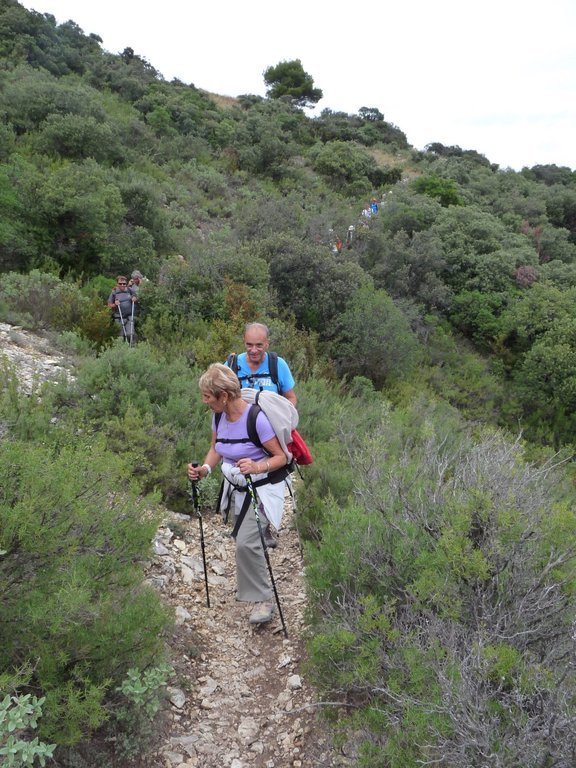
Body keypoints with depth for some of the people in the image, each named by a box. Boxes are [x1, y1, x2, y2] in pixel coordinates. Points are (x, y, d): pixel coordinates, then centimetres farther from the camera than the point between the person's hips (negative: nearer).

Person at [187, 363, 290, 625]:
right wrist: (205, 468, -11)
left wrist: (258, 467, -38)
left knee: (246, 542, -20)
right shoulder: (218, 416, -6)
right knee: (242, 540, 19)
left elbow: (281, 457, -21)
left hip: (262, 489, -7)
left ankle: (263, 599, 0)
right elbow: (216, 449, 8)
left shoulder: (257, 418, -27)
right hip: (237, 489, 7)